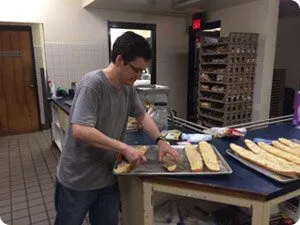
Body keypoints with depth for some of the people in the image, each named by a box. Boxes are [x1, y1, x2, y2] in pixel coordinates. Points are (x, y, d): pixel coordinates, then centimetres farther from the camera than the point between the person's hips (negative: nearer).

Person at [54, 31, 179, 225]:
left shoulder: (128, 88, -1)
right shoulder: (92, 84, -23)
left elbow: (142, 115, 11)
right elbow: (79, 131, -31)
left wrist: (160, 140, -3)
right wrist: (124, 148, -30)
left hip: (108, 179, 6)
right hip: (77, 180, -5)